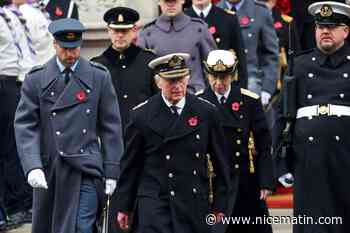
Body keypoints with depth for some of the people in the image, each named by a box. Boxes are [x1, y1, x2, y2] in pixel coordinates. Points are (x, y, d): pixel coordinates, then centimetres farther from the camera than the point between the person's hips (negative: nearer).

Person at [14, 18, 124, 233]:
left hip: (86, 168, -1)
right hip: (48, 171, 2)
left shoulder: (99, 77, 3)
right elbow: (25, 126, -2)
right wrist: (32, 166, -16)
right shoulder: (36, 79, 2)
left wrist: (111, 171, 0)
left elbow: (111, 126, 5)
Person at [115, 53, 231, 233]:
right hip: (154, 202, -2)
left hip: (195, 206, 2)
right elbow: (130, 165, 7)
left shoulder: (206, 112, 4)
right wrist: (123, 207, 7)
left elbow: (220, 163, 9)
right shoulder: (141, 115, 1)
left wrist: (220, 204, 9)